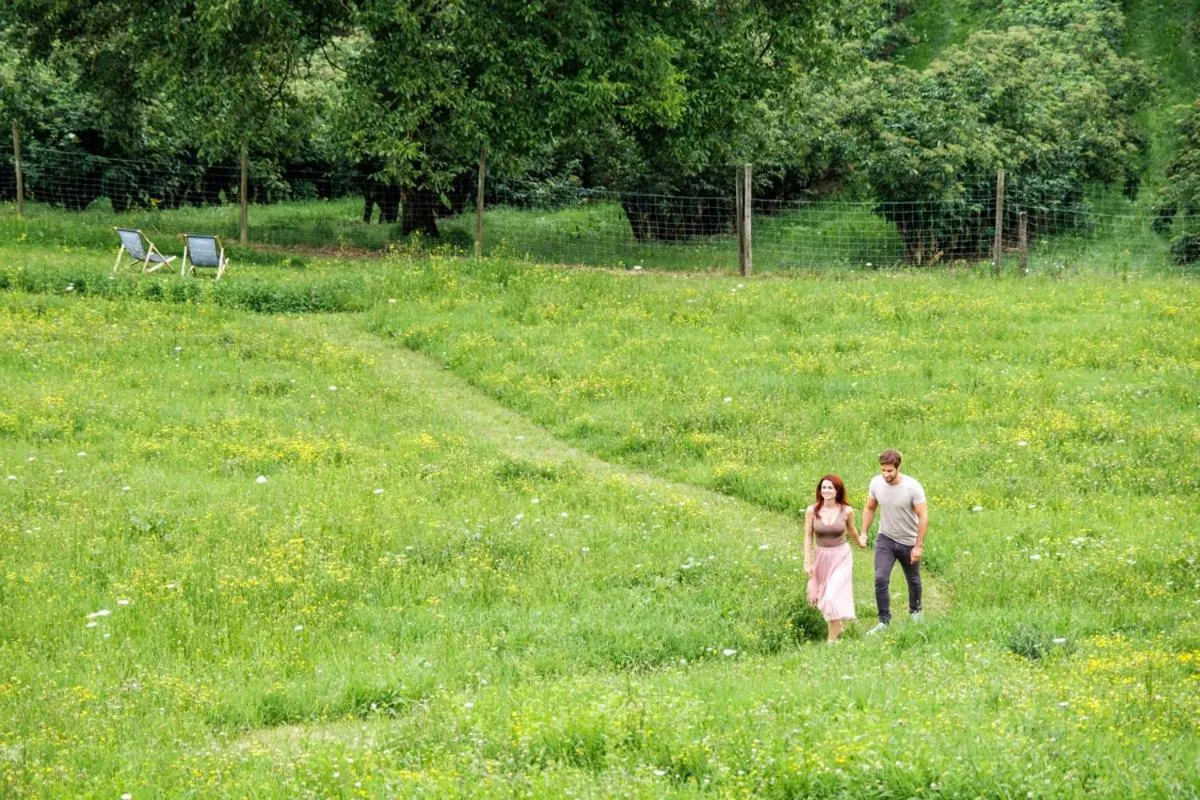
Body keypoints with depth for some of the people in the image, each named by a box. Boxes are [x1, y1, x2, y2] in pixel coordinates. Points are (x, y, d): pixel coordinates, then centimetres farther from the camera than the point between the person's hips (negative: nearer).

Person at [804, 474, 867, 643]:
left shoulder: (846, 511, -11)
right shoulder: (812, 511, -10)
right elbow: (808, 537, -4)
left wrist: (860, 542, 28)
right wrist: (807, 562, -6)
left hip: (841, 557, -2)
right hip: (821, 557, 2)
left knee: (833, 597, -12)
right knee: (821, 597, 16)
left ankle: (833, 639, -3)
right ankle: (838, 623, 44)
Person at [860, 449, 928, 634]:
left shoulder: (912, 487, -22)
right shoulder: (876, 483, -11)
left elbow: (923, 517, -18)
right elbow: (869, 509, 6)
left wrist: (918, 546, -19)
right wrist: (864, 533, -1)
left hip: (909, 542, -2)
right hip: (885, 539, 2)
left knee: (913, 580, 18)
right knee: (880, 579, -14)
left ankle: (915, 611, 43)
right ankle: (884, 621, -7)